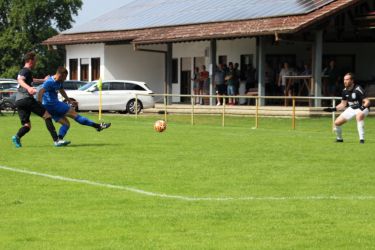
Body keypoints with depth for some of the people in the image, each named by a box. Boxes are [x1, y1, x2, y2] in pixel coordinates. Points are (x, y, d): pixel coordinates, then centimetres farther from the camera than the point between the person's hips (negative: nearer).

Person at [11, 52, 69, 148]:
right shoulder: (26, 71, -3)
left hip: (18, 101, 9)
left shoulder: (24, 71, 27)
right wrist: (28, 88, -43)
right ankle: (56, 140, -14)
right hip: (26, 98, -9)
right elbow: (20, 80, -25)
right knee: (47, 115, -5)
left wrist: (43, 80, 62)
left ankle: (17, 137, -21)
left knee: (27, 125, 8)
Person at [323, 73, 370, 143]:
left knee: (359, 115, -42)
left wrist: (362, 107, -43)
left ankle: (362, 139, -35)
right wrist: (333, 109, -1)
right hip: (351, 109, 7)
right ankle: (339, 139, 27)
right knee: (337, 123, -2)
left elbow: (367, 102, -23)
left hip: (362, 108, -7)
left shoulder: (358, 89, -23)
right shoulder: (345, 91, -2)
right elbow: (343, 104, 11)